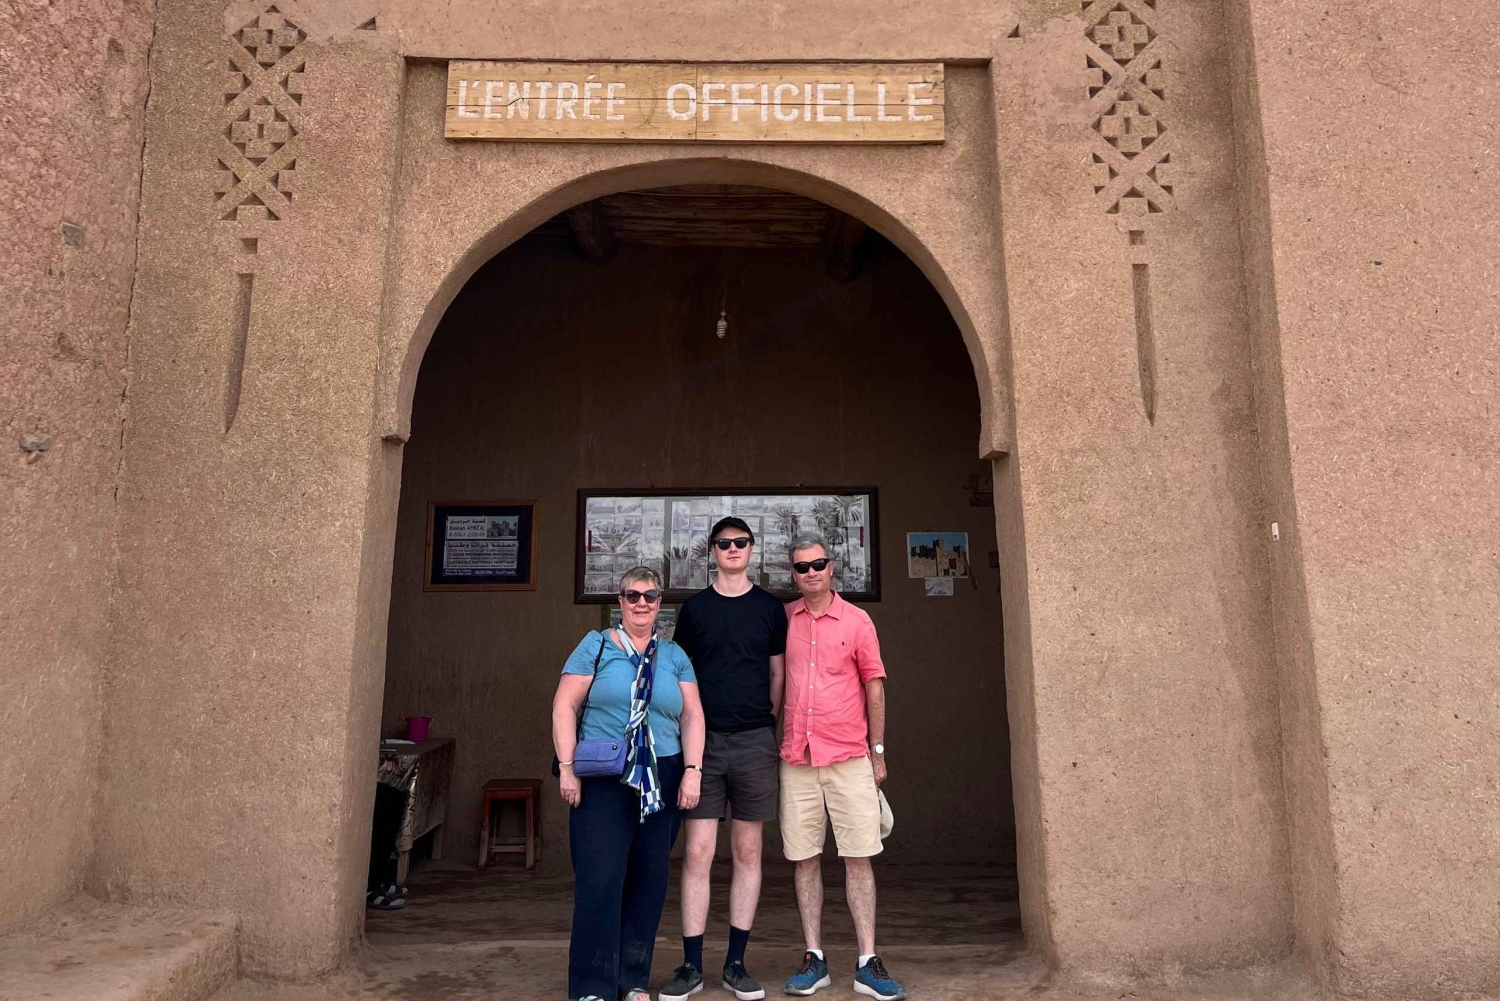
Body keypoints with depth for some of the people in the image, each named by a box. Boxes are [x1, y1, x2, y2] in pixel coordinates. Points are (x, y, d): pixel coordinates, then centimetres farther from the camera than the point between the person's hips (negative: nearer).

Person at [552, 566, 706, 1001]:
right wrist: (567, 767, -8)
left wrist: (692, 770, -2)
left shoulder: (674, 655, 13)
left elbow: (692, 715, 9)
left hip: (662, 781, 3)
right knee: (599, 879, -4)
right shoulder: (596, 646, 4)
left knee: (649, 881, 8)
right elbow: (564, 706, -1)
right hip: (603, 780, -3)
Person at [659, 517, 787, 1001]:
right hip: (703, 740, 0)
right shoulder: (694, 607, 8)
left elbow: (778, 674, 11)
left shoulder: (769, 608, 7)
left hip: (753, 741, 0)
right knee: (698, 852, -2)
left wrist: (769, 723, 5)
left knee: (748, 852, 6)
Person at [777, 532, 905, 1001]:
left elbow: (874, 686, 5)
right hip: (796, 758, 2)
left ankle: (867, 963, 10)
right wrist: (771, 741, 7)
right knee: (804, 859, 7)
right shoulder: (783, 619, 6)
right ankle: (814, 958, 18)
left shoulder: (856, 620, 1)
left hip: (849, 757, -1)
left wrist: (878, 750, 3)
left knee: (858, 858, 1)